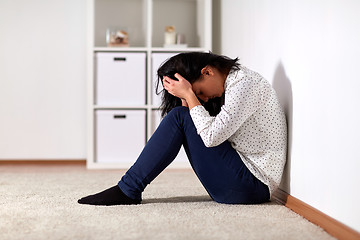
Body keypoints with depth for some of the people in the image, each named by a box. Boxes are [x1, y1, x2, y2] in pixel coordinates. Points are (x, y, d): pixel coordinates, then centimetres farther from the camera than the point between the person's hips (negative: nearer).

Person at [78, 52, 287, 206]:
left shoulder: (245, 82, -13)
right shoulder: (231, 83, 16)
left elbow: (212, 136, -23)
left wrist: (189, 95, -13)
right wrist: (185, 98, -3)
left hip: (252, 186, -10)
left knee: (179, 117, -14)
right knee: (184, 116, 10)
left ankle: (128, 190, -7)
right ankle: (129, 188, 7)